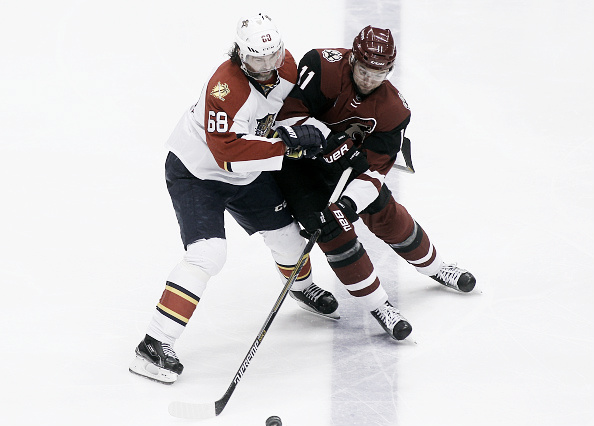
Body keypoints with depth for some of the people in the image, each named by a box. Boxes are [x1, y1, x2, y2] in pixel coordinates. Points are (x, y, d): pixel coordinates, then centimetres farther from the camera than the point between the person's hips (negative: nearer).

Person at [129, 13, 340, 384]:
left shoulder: (286, 66, -10)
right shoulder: (226, 86, -34)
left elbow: (291, 104, 14)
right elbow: (228, 152, -39)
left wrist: (306, 133, -1)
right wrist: (285, 145, -39)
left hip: (247, 174, 8)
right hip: (195, 172, -8)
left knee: (286, 234, 18)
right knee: (208, 253, -23)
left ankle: (302, 286, 55)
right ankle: (155, 345, -21)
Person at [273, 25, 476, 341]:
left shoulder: (394, 110, -18)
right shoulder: (324, 67, -31)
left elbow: (374, 167, -20)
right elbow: (288, 113, -33)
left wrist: (348, 206, -34)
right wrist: (332, 144, -36)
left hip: (346, 157, 4)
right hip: (293, 152, -4)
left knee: (385, 213, 7)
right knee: (333, 231, -15)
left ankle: (433, 267, 33)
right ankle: (377, 305, -5)